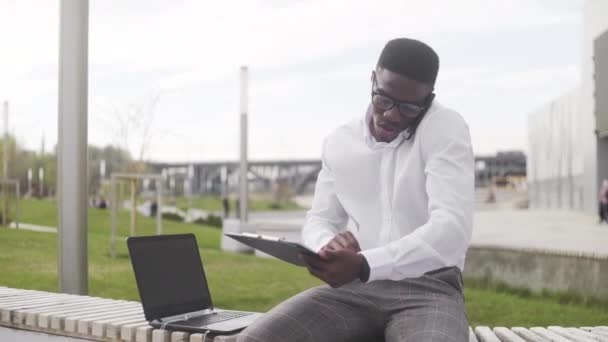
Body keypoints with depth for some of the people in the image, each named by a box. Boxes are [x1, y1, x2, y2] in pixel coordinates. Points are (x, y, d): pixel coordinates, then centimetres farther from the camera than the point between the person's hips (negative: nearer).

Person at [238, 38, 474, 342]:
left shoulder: (446, 128, -7)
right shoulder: (338, 143, 11)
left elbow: (452, 227, -19)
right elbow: (319, 219, 15)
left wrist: (364, 265, -31)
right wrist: (329, 245, -12)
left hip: (429, 288, -4)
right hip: (354, 286, 4)